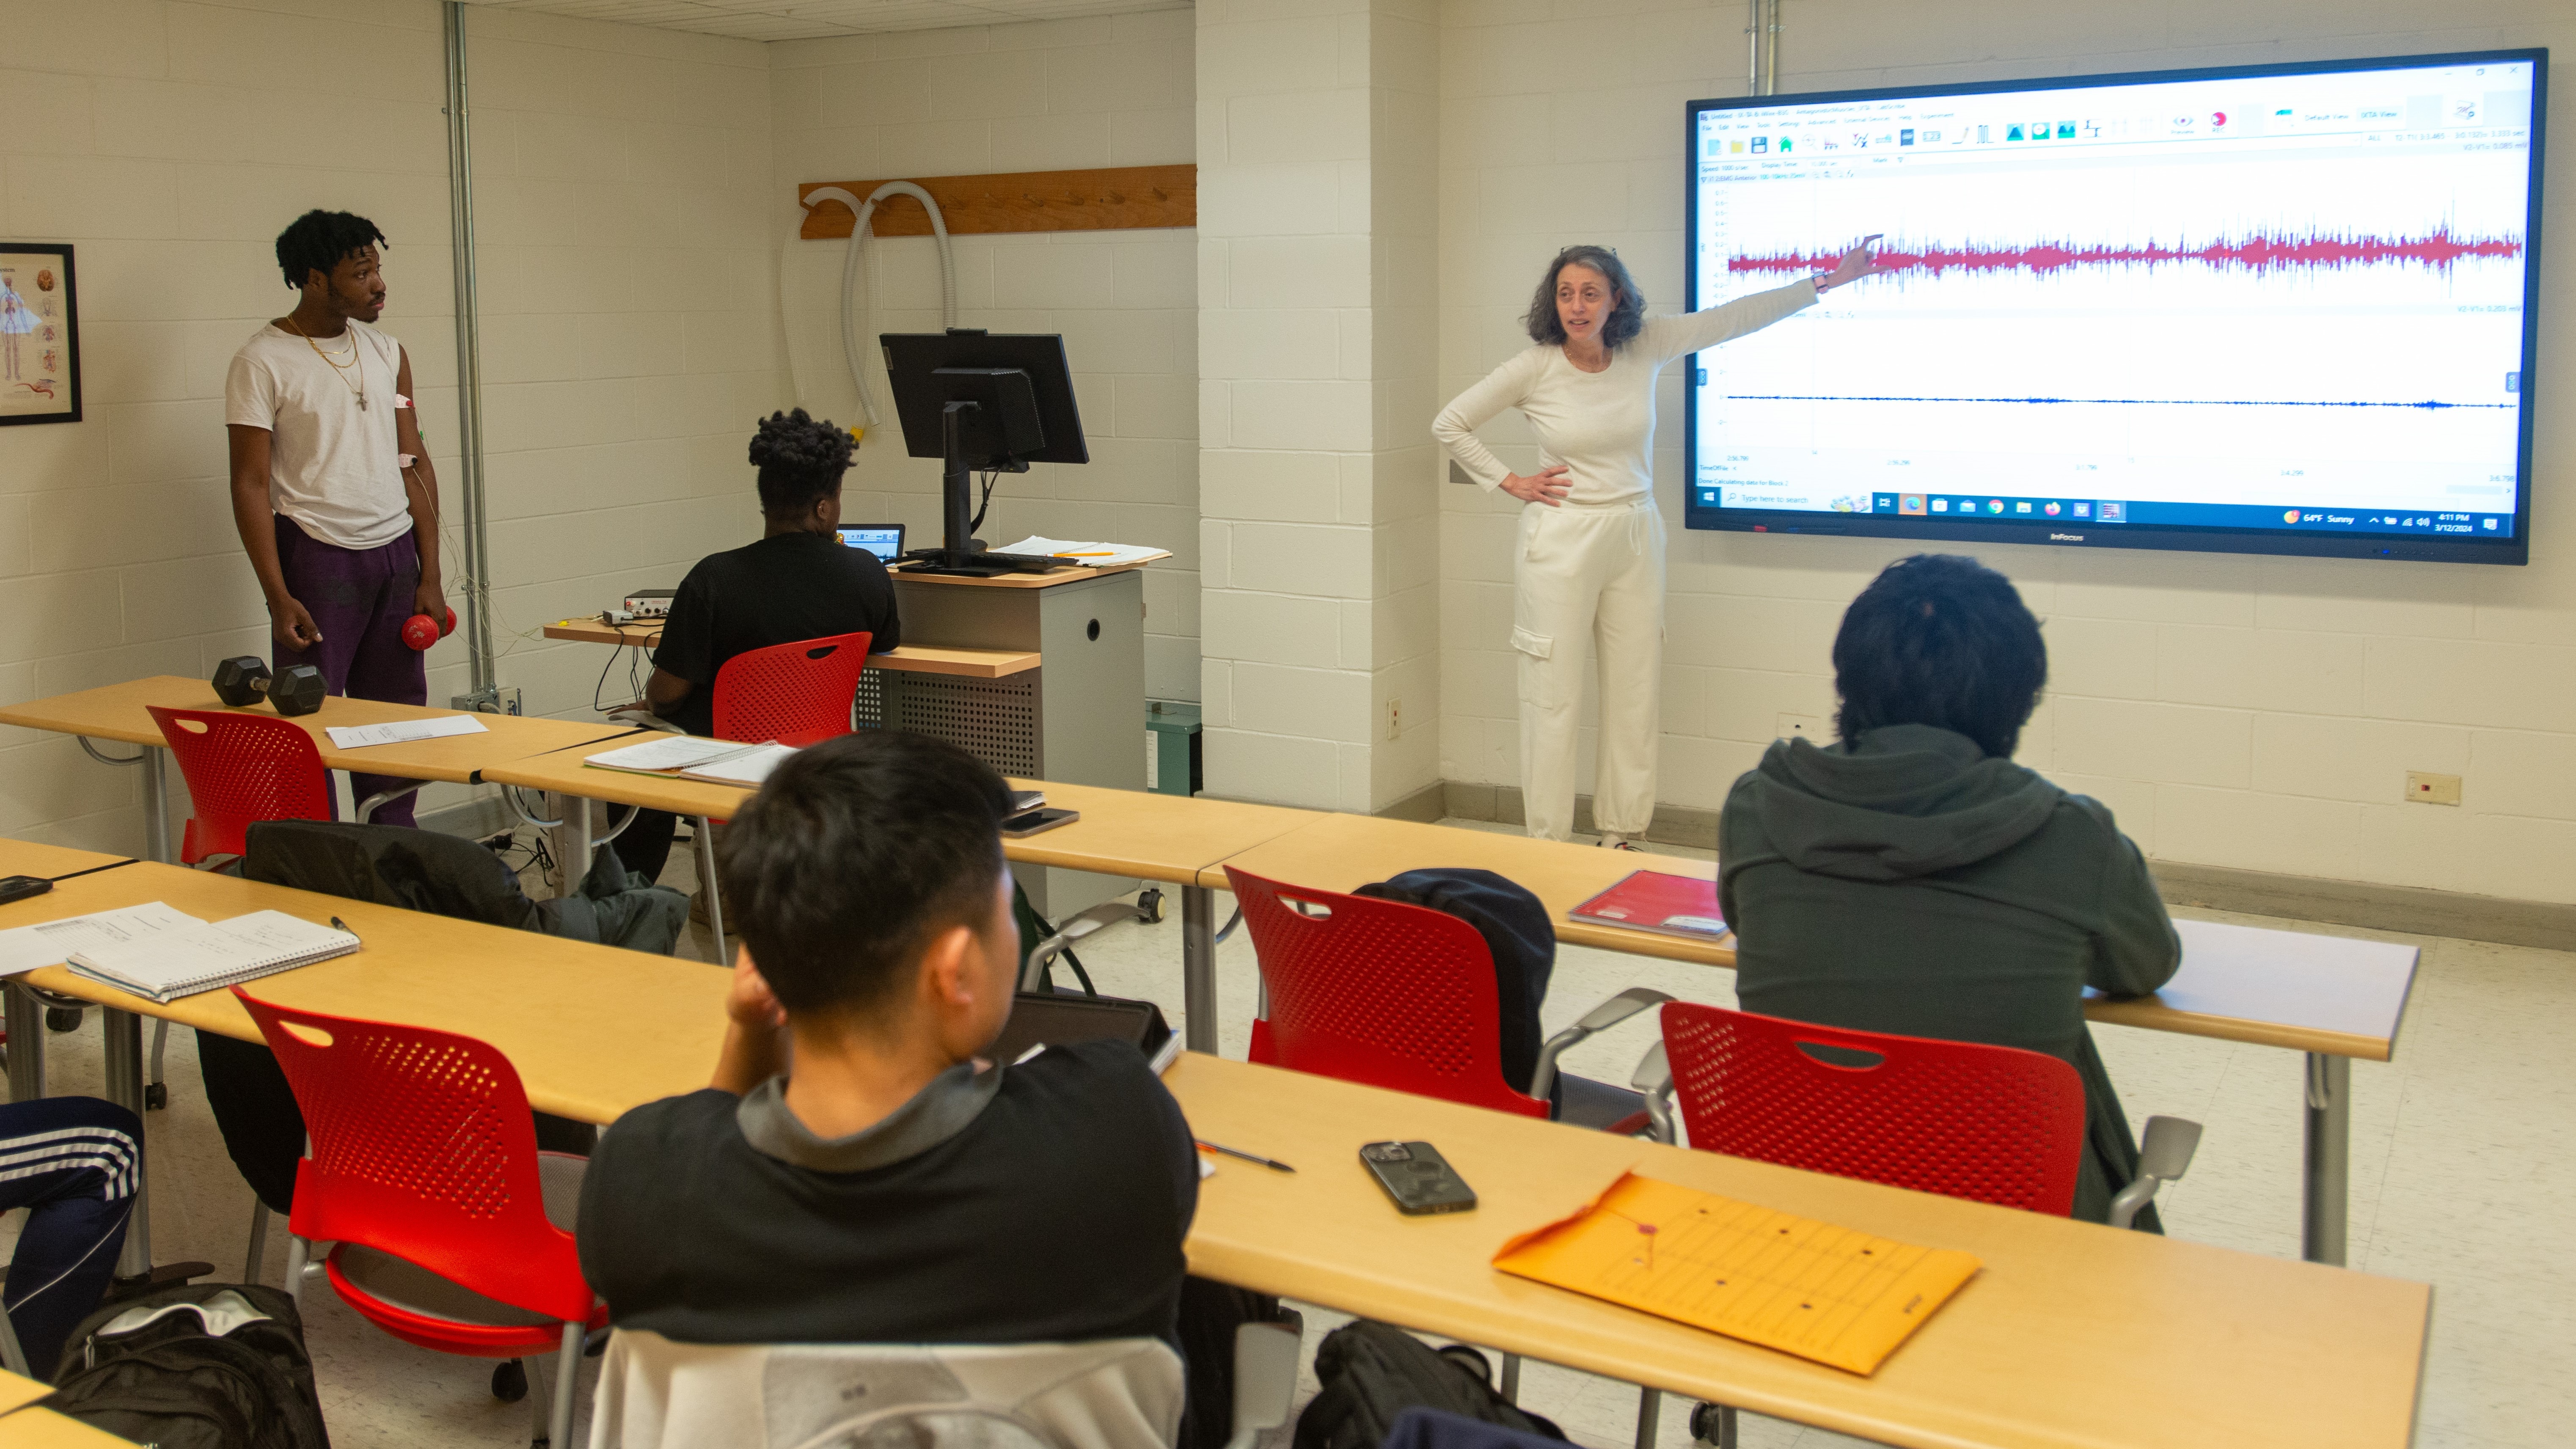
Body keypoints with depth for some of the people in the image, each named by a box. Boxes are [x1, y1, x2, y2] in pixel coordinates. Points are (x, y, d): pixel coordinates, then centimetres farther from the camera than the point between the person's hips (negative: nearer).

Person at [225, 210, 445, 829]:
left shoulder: (386, 352, 10)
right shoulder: (262, 363, -6)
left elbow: (414, 463, 11)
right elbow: (251, 484, -8)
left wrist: (431, 576, 5)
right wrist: (278, 597, -15)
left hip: (395, 552, 5)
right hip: (317, 554, -5)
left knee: (398, 715, 6)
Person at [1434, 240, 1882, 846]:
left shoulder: (1646, 348, -1)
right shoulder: (1534, 368, -8)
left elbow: (1737, 317, 0)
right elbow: (1449, 424, 0)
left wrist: (1828, 280, -2)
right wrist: (1508, 483, -3)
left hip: (1635, 536, 4)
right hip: (1562, 540, -3)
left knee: (1636, 690, 8)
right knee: (1553, 694, -2)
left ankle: (1622, 836, 19)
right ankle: (1547, 848, 6)